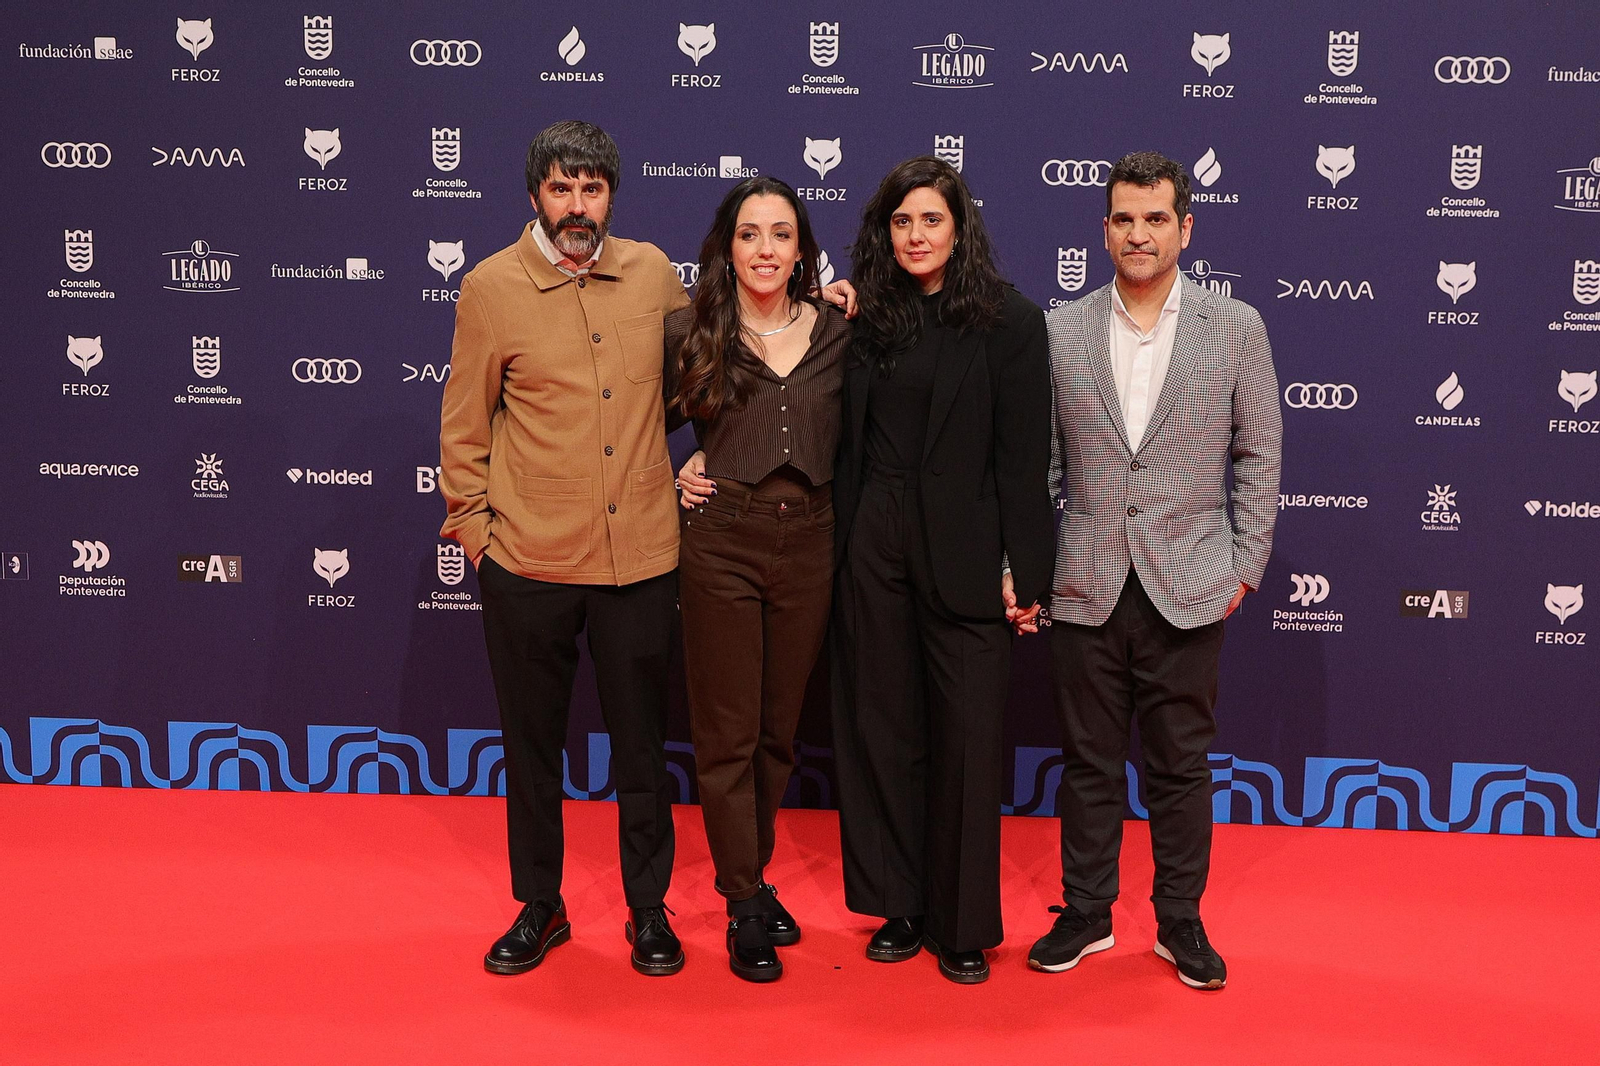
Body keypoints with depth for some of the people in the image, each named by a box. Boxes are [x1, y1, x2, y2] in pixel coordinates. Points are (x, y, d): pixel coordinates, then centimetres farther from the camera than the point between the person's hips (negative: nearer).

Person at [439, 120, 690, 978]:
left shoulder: (652, 273, 2)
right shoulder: (492, 287, -3)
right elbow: (463, 426, 3)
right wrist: (473, 528, 1)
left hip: (640, 556, 1)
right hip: (529, 560, -1)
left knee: (641, 743, 11)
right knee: (531, 744, 12)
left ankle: (649, 909, 28)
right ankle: (539, 906, 31)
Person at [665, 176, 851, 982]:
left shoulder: (837, 334, 4)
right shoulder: (688, 334, 0)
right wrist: (672, 472, 1)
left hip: (808, 541, 2)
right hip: (722, 540, -2)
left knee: (779, 727, 13)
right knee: (727, 731, 3)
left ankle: (752, 875, 31)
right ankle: (744, 908, 15)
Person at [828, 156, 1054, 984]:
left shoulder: (1007, 321, -3)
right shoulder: (867, 320, 8)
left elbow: (1023, 456, -6)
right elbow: (848, 443, 8)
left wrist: (1024, 572, -10)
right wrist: (840, 542, -1)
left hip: (963, 553, -3)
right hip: (873, 545, 4)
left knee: (967, 738, 2)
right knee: (882, 729, 10)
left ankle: (963, 925, 17)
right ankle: (901, 906, 25)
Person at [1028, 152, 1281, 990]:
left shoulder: (1236, 328, 1)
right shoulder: (1059, 332, 3)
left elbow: (1259, 457, 4)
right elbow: (1039, 463, 5)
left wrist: (1245, 567, 0)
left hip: (1189, 593, -1)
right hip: (1085, 589, 1)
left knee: (1180, 766, 9)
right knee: (1089, 762, 11)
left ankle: (1180, 922, 25)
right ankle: (1085, 913, 27)